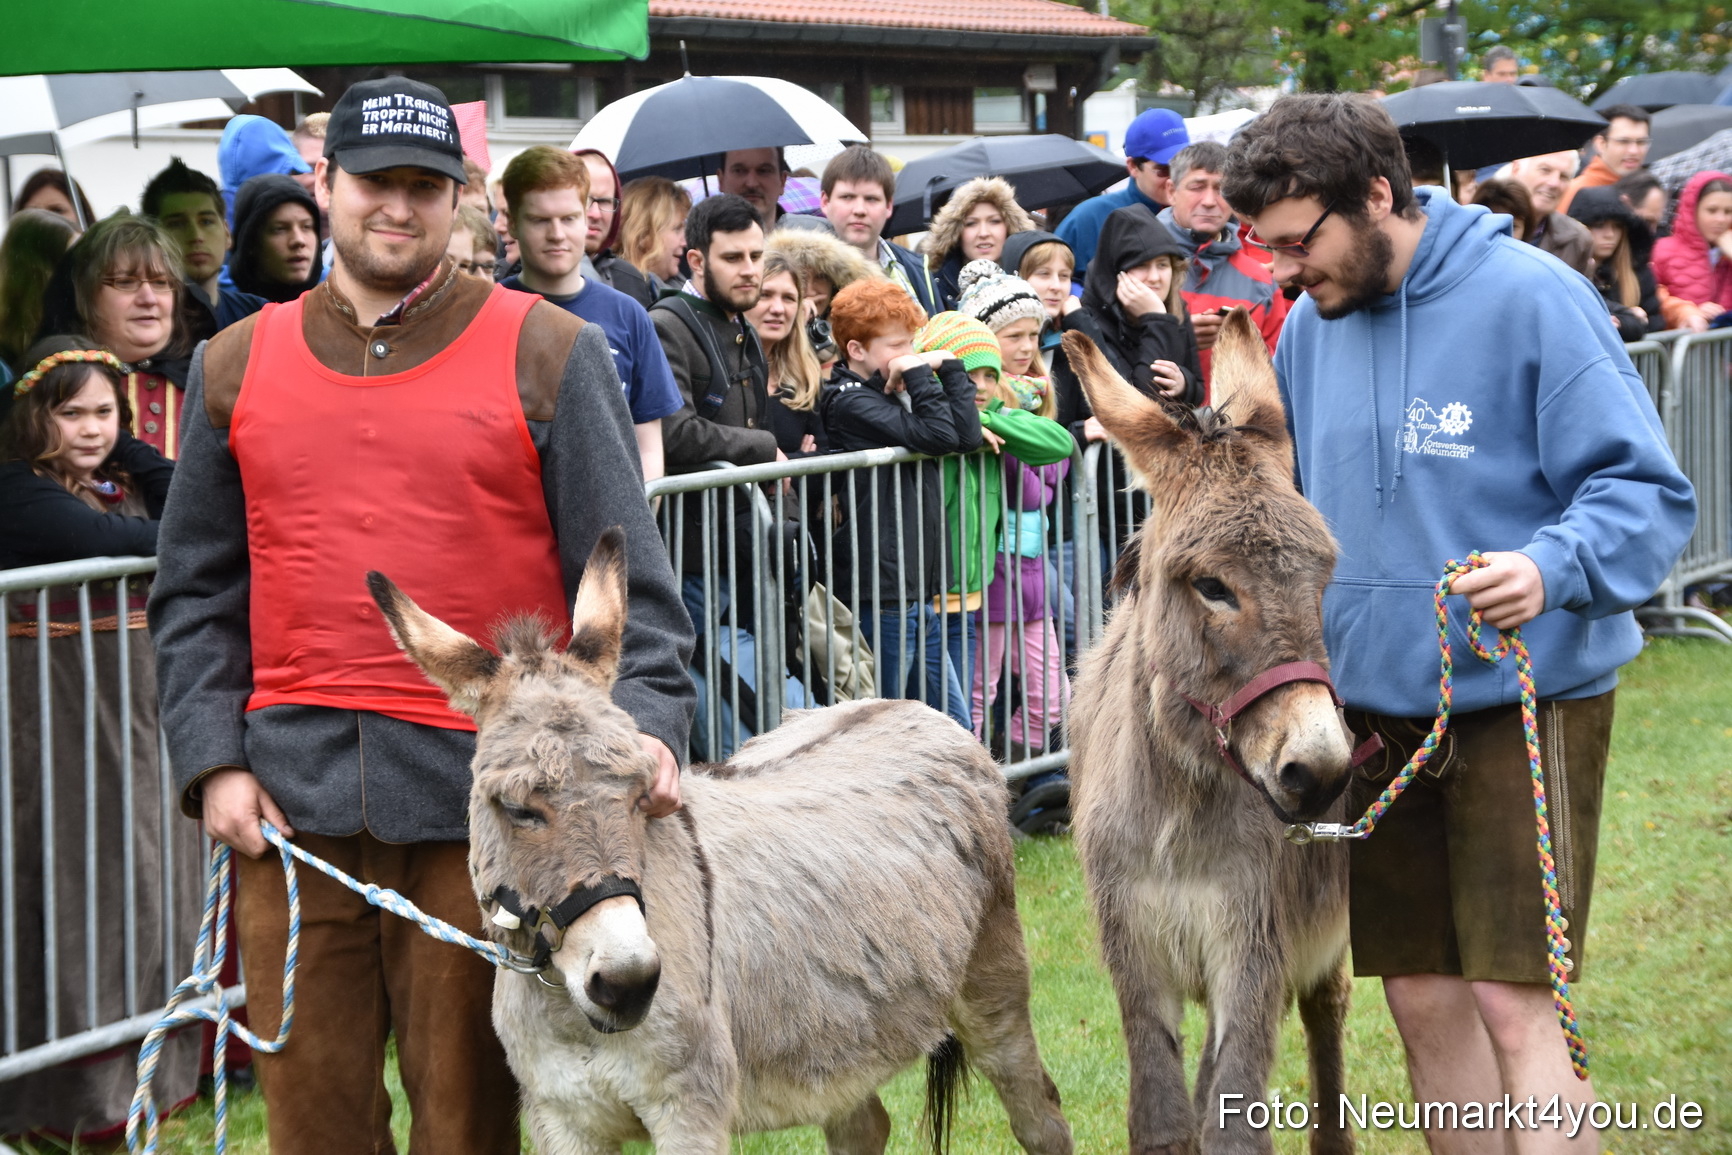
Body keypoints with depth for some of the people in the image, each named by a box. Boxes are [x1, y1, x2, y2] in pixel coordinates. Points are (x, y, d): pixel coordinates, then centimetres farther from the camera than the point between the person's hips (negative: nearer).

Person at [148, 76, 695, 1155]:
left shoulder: (548, 355, 2)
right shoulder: (238, 365, 11)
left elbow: (626, 571, -1)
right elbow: (198, 591, 13)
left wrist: (647, 722, -16)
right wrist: (213, 760, 2)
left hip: (479, 792, -3)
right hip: (290, 799, 3)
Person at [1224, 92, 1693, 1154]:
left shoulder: (1531, 299, -13)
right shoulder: (1314, 324, 7)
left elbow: (1649, 492, -14)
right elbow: (1283, 496, 23)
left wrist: (1553, 568, -32)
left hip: (1524, 706, -6)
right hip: (1378, 708, 6)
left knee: (1516, 1008, -10)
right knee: (1425, 1002, 11)